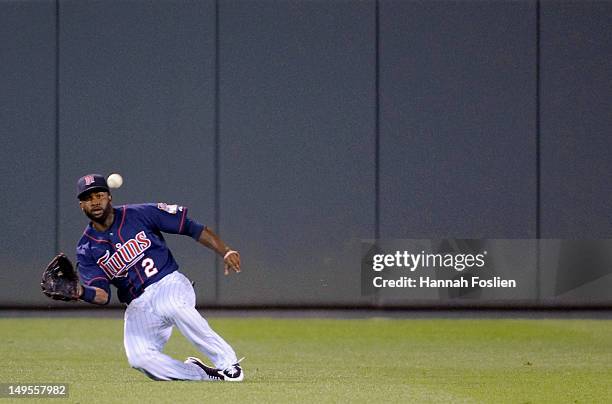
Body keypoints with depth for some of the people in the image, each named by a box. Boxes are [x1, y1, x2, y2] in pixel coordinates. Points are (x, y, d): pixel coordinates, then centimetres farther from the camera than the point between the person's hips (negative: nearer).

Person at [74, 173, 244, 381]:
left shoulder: (140, 214, 0)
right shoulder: (87, 249, 4)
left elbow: (191, 227, 2)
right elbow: (102, 295, -8)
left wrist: (225, 252, -9)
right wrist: (80, 292, -31)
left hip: (170, 284, -2)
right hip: (137, 306, 2)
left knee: (172, 306, -39)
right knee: (139, 357, -26)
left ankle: (227, 362, -27)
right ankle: (203, 375, -7)